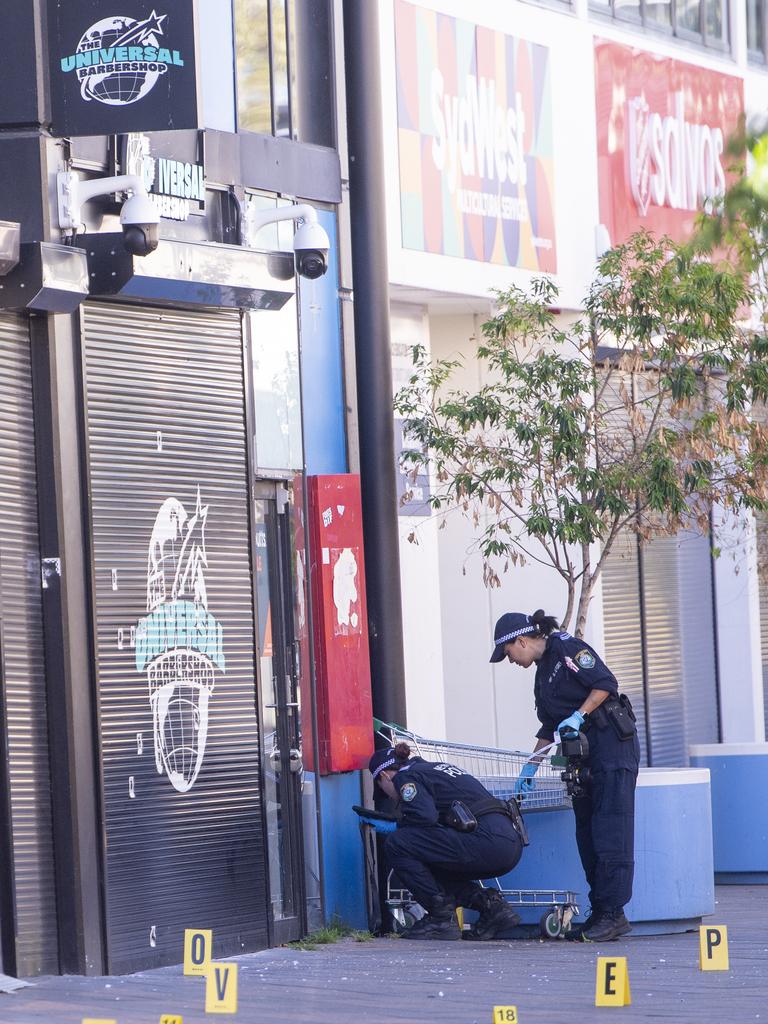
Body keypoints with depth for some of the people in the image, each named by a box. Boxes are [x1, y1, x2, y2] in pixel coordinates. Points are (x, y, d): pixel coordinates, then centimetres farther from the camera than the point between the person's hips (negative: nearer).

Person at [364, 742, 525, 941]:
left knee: (397, 844, -5)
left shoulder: (406, 777, 3)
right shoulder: (434, 768, 29)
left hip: (488, 840, -9)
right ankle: (491, 905, 11)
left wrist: (399, 825, 6)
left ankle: (441, 917, -2)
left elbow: (425, 816, -14)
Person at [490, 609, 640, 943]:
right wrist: (529, 770, 23)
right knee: (588, 835, 6)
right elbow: (550, 727, 25)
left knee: (610, 831, -12)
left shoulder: (567, 649, -6)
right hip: (584, 753, 10)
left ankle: (613, 913, -14)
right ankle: (599, 914, 7)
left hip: (613, 743, -10)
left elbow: (605, 683, -14)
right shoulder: (543, 673, 21)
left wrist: (578, 717, -19)